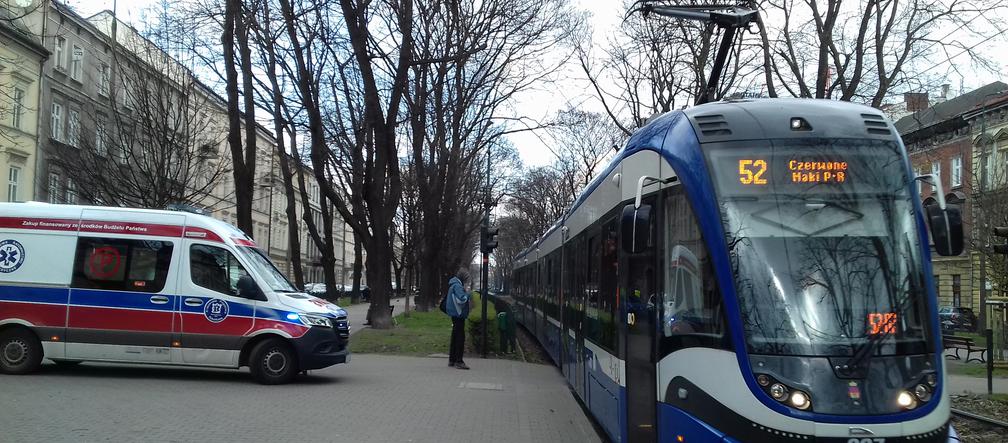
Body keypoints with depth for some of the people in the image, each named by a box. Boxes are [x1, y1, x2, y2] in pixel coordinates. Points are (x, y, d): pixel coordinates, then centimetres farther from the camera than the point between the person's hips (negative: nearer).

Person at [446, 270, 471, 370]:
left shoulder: (454, 285, 16)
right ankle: (458, 361, -9)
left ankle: (452, 360, 21)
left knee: (455, 338, 15)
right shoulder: (457, 286, -16)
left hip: (455, 315, 11)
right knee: (460, 338, -9)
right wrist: (467, 294, -8)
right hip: (458, 315, -11)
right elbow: (462, 299, -27)